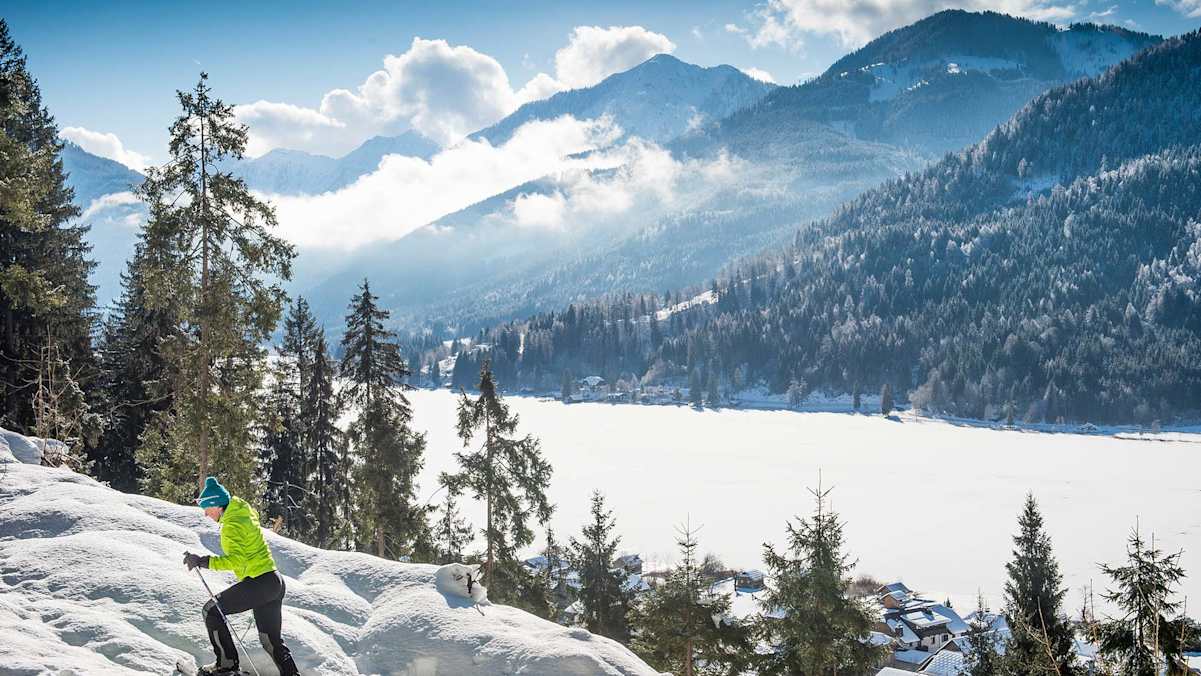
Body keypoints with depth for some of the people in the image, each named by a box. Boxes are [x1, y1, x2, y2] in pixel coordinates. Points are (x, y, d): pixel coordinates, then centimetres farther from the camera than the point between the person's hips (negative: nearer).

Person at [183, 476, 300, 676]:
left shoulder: (231, 524, -14)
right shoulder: (245, 513, 13)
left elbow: (237, 560, -25)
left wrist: (203, 561, -24)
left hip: (258, 582, -9)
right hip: (275, 582, 9)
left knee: (212, 611, 1)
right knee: (271, 640, 16)